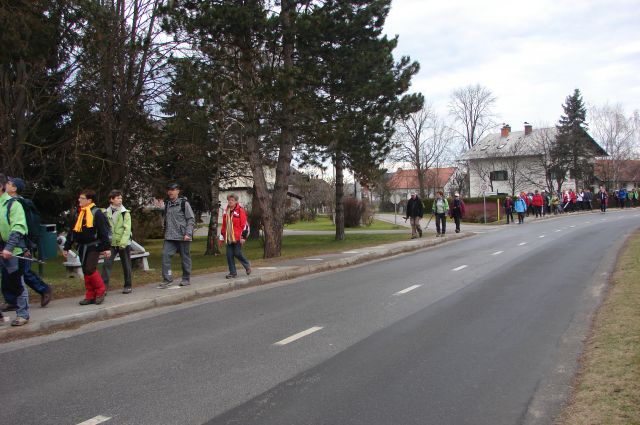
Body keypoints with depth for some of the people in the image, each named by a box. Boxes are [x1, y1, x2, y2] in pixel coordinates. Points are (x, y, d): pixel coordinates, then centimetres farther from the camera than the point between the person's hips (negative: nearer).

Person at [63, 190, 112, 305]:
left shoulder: (97, 213, -10)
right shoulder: (78, 214, 13)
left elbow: (105, 231, -12)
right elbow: (72, 232, 18)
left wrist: (106, 248, -16)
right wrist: (66, 247, 17)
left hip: (94, 246, -7)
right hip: (82, 247, 7)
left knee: (90, 270, -14)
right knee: (86, 272, 8)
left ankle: (101, 291, 4)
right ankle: (90, 296, 14)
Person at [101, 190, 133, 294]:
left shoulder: (125, 212, -4)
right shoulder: (106, 212, 4)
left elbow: (127, 228, -10)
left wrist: (123, 242, -19)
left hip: (124, 243, -2)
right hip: (111, 243, 2)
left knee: (126, 265, 8)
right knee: (107, 264, -8)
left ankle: (128, 286, 19)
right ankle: (104, 286, -6)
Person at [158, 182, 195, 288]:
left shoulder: (184, 203, -4)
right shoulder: (167, 204, 13)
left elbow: (191, 219, -7)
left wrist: (188, 234, -15)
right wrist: (166, 232, 14)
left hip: (183, 236, -5)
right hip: (170, 237, 5)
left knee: (185, 257, 5)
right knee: (165, 255, -9)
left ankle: (186, 279, 18)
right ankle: (167, 279, -5)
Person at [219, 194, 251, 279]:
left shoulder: (240, 210, -7)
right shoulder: (226, 212, 14)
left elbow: (245, 224, -9)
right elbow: (224, 225, 19)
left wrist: (243, 237, -13)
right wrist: (222, 237, 18)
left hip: (237, 237, -6)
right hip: (229, 238, 6)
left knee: (237, 253, -5)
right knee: (229, 255, 4)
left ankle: (247, 265, 20)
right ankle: (233, 272, 13)